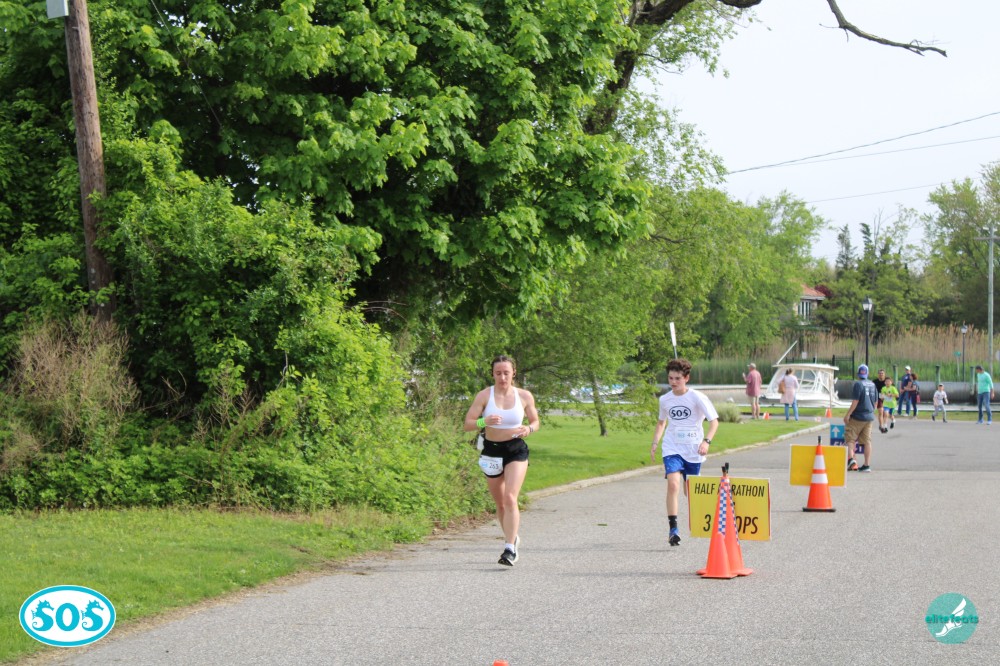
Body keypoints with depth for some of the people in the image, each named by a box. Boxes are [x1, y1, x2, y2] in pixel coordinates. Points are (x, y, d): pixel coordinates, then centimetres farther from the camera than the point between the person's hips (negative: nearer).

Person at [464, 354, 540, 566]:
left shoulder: (524, 396, -2)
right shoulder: (484, 395, -5)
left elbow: (535, 422, 10)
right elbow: (468, 423, -9)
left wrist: (529, 429, -14)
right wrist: (484, 422, -29)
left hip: (516, 451, -2)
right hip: (492, 451, 2)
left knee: (510, 498, -18)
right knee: (500, 503, 13)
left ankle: (509, 549, -20)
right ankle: (513, 538, 37)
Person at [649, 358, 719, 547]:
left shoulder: (697, 397, -9)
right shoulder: (664, 399, 3)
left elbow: (714, 420, -11)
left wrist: (706, 441, -26)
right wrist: (655, 443, 10)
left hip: (693, 450, -2)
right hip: (672, 449, 2)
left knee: (690, 491, 9)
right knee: (673, 484, -20)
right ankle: (673, 529, -19)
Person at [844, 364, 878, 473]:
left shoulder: (858, 384, -13)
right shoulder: (872, 384, 8)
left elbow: (855, 401, -17)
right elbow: (876, 401, 14)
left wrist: (848, 414, -12)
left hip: (858, 416, -6)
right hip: (870, 417, 6)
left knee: (850, 438, 2)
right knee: (867, 441, 7)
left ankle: (850, 458, -16)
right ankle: (867, 465, 6)